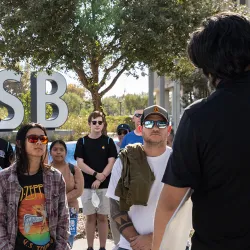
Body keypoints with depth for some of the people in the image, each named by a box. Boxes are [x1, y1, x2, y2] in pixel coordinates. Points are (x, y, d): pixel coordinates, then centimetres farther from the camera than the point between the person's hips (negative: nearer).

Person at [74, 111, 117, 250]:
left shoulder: (108, 141, 3)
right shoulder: (82, 142, 3)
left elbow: (111, 163, -3)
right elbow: (80, 164, -3)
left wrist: (100, 178, -15)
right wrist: (96, 174, -15)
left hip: (105, 185, 0)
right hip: (87, 185, 1)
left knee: (103, 217, 5)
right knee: (90, 217, 7)